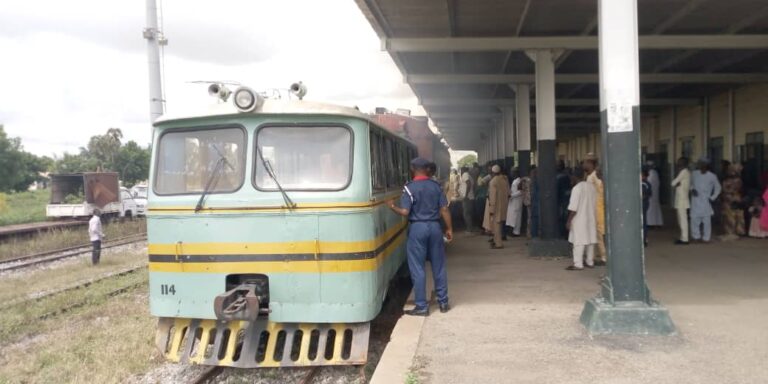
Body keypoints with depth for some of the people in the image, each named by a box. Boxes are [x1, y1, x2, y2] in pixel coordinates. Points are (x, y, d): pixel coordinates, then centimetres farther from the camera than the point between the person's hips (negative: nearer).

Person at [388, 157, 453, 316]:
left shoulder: (409, 187, -8)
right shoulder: (436, 185, 4)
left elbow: (405, 212, -14)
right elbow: (444, 209, 2)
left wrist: (392, 207, 4)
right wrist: (449, 228, 11)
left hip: (417, 227, -4)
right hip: (434, 226, 4)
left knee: (418, 269, 2)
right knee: (439, 266, 13)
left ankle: (421, 307, 5)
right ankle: (443, 302, 21)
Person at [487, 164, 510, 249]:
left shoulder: (493, 182, -19)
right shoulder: (505, 179, 1)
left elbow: (493, 197, -19)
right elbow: (508, 192, 7)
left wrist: (491, 209, -15)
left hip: (496, 205, -7)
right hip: (503, 205, 7)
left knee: (496, 224, 1)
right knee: (498, 223, 19)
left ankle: (498, 244, 3)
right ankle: (497, 240, 29)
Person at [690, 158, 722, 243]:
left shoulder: (712, 176, 0)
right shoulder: (694, 174, 5)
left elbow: (717, 187, 10)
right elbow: (690, 184, 19)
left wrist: (712, 198, 1)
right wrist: (692, 189, -2)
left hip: (706, 201, -2)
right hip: (696, 201, 2)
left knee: (707, 220, -2)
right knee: (694, 219, -4)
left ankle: (706, 238, 4)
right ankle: (696, 236, 7)